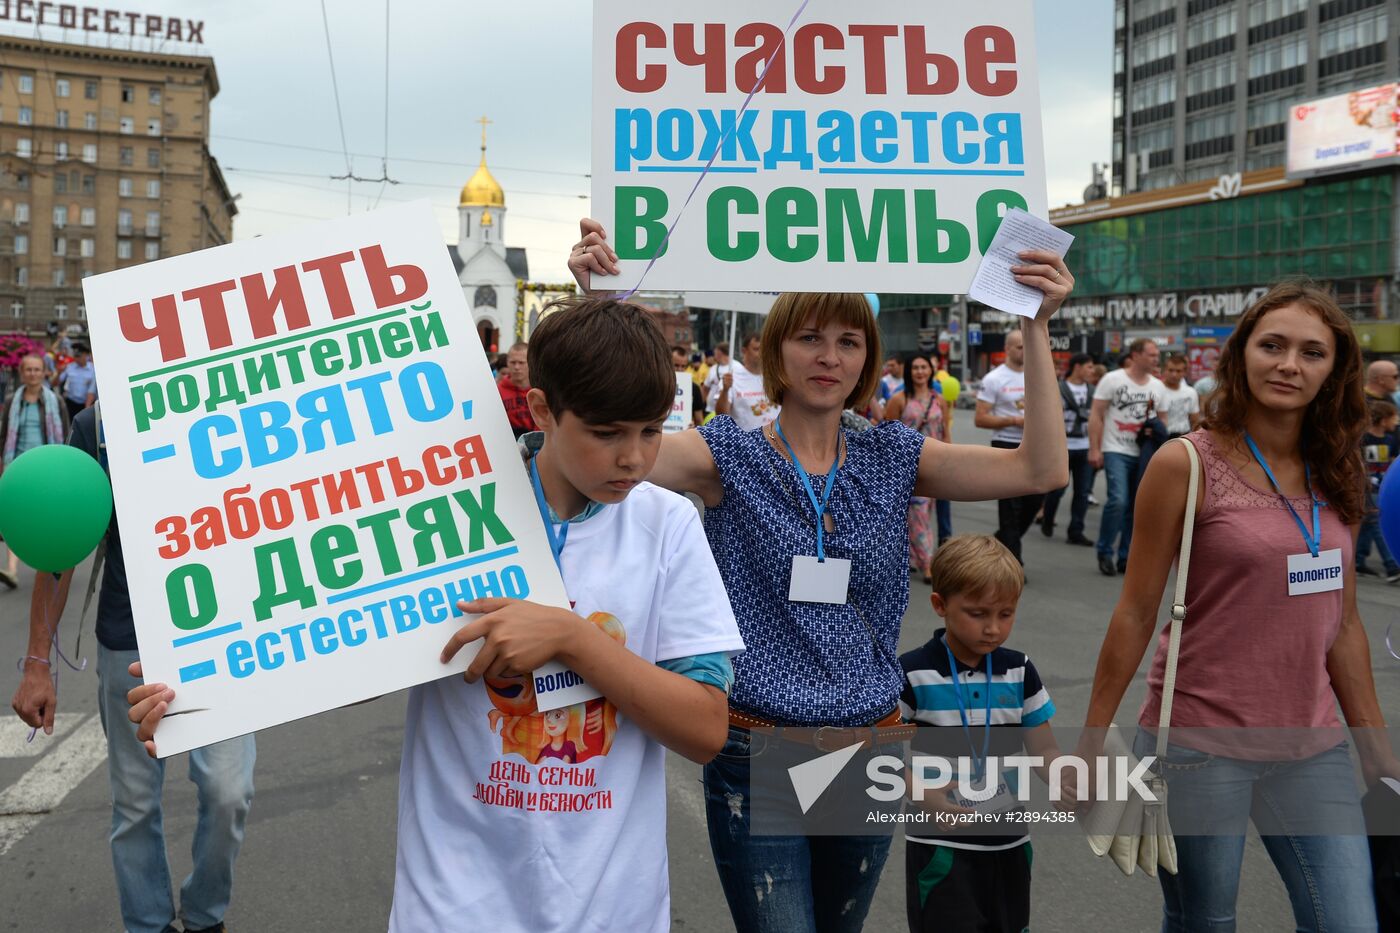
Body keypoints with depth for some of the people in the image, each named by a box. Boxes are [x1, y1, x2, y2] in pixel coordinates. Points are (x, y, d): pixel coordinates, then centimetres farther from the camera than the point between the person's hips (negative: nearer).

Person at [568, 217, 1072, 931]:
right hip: (757, 753, -3)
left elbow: (1040, 469, -8)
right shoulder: (730, 456, -7)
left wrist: (1037, 327, -16)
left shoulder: (892, 457, 2)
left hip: (870, 747, 4)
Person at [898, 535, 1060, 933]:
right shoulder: (912, 675, -11)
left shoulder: (1020, 672, 1)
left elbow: (1044, 749, 4)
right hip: (941, 845, -4)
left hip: (1009, 842, 4)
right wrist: (928, 795, -24)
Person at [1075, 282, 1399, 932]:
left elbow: (1343, 623, 11)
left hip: (1312, 749, 5)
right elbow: (1136, 613, -7)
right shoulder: (1186, 464, -10)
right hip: (1201, 746, -4)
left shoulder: (1336, 474, 5)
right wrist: (1092, 739, -6)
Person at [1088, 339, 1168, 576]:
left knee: (1136, 506, 7)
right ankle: (1104, 552, -1)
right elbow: (1096, 415, -5)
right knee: (1118, 500, -18)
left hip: (1144, 454, 5)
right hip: (1116, 451, -5)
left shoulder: (1158, 386, 9)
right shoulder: (1112, 379, -5)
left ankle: (1125, 558, 17)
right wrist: (1094, 449, -11)